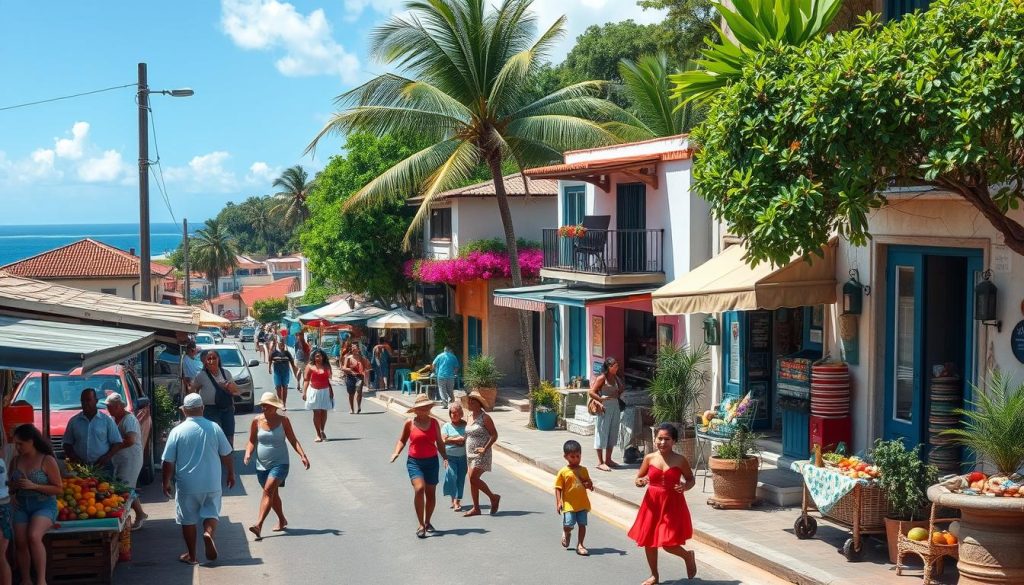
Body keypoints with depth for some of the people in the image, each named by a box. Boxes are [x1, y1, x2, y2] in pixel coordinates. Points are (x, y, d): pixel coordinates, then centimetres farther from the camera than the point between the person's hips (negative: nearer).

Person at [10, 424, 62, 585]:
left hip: (44, 506, -5)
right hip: (21, 507, 5)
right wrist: (13, 486, -5)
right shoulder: (15, 461, 6)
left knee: (33, 536, -30)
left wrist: (33, 486, -18)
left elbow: (59, 490, -8)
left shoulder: (47, 461, -8)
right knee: (20, 542, -16)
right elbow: (11, 484, 21)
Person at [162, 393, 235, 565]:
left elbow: (168, 462, -6)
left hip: (187, 486, -1)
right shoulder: (214, 428, -4)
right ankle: (209, 533, -14)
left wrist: (166, 483, 7)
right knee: (211, 512, 16)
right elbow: (226, 455, 3)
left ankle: (191, 555, 16)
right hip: (212, 483, 1)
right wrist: (230, 474, 19)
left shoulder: (177, 431, -8)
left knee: (188, 519, 11)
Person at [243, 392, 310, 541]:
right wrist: (248, 453, -13)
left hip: (280, 463, -4)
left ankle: (259, 525, -27)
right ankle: (282, 520, 36)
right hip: (262, 465, 4)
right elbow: (252, 441, 7)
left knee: (268, 490, -19)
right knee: (273, 494, 15)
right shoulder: (257, 421, 0)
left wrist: (302, 455, -11)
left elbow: (293, 440, 1)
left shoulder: (283, 420, -3)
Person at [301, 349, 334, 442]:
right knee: (316, 412, -3)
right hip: (314, 391, -2)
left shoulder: (326, 366, 7)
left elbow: (329, 379, 11)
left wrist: (331, 391, 7)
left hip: (325, 391, 2)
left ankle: (322, 431, 26)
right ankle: (318, 434, 1)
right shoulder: (310, 366, 1)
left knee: (324, 411, 6)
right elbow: (306, 380, -1)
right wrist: (304, 392, -9)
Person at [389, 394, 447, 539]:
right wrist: (397, 452, -7)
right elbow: (402, 440, 10)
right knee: (419, 489, -21)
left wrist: (445, 457, -1)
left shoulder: (434, 423, 6)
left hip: (432, 461, 3)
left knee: (431, 493, 8)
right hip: (414, 462, -3)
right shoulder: (409, 423, -1)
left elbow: (439, 443, 12)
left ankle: (427, 522, 29)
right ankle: (421, 525, -15)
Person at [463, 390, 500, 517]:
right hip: (470, 454, 8)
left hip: (481, 454, -8)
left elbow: (494, 435, -12)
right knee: (472, 480, 6)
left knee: (473, 478, -15)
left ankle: (493, 497, 2)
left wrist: (485, 448, -19)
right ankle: (476, 508, 12)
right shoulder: (470, 416, 11)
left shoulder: (485, 417, -10)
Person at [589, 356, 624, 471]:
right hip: (605, 407, -8)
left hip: (615, 406, 8)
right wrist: (601, 399, -22)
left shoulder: (616, 378, 11)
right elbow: (591, 392, -13)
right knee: (602, 433, -3)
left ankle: (608, 459, 21)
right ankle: (600, 462, -1)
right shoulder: (602, 378, -9)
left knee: (613, 433, 11)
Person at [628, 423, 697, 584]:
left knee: (668, 544, -8)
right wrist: (640, 482, -15)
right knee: (648, 541, 10)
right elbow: (638, 479, 9)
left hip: (672, 504, -3)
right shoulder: (650, 458, -1)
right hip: (652, 504, 3)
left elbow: (691, 480, 5)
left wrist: (685, 487, -17)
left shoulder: (680, 460, -7)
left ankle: (688, 556, 25)